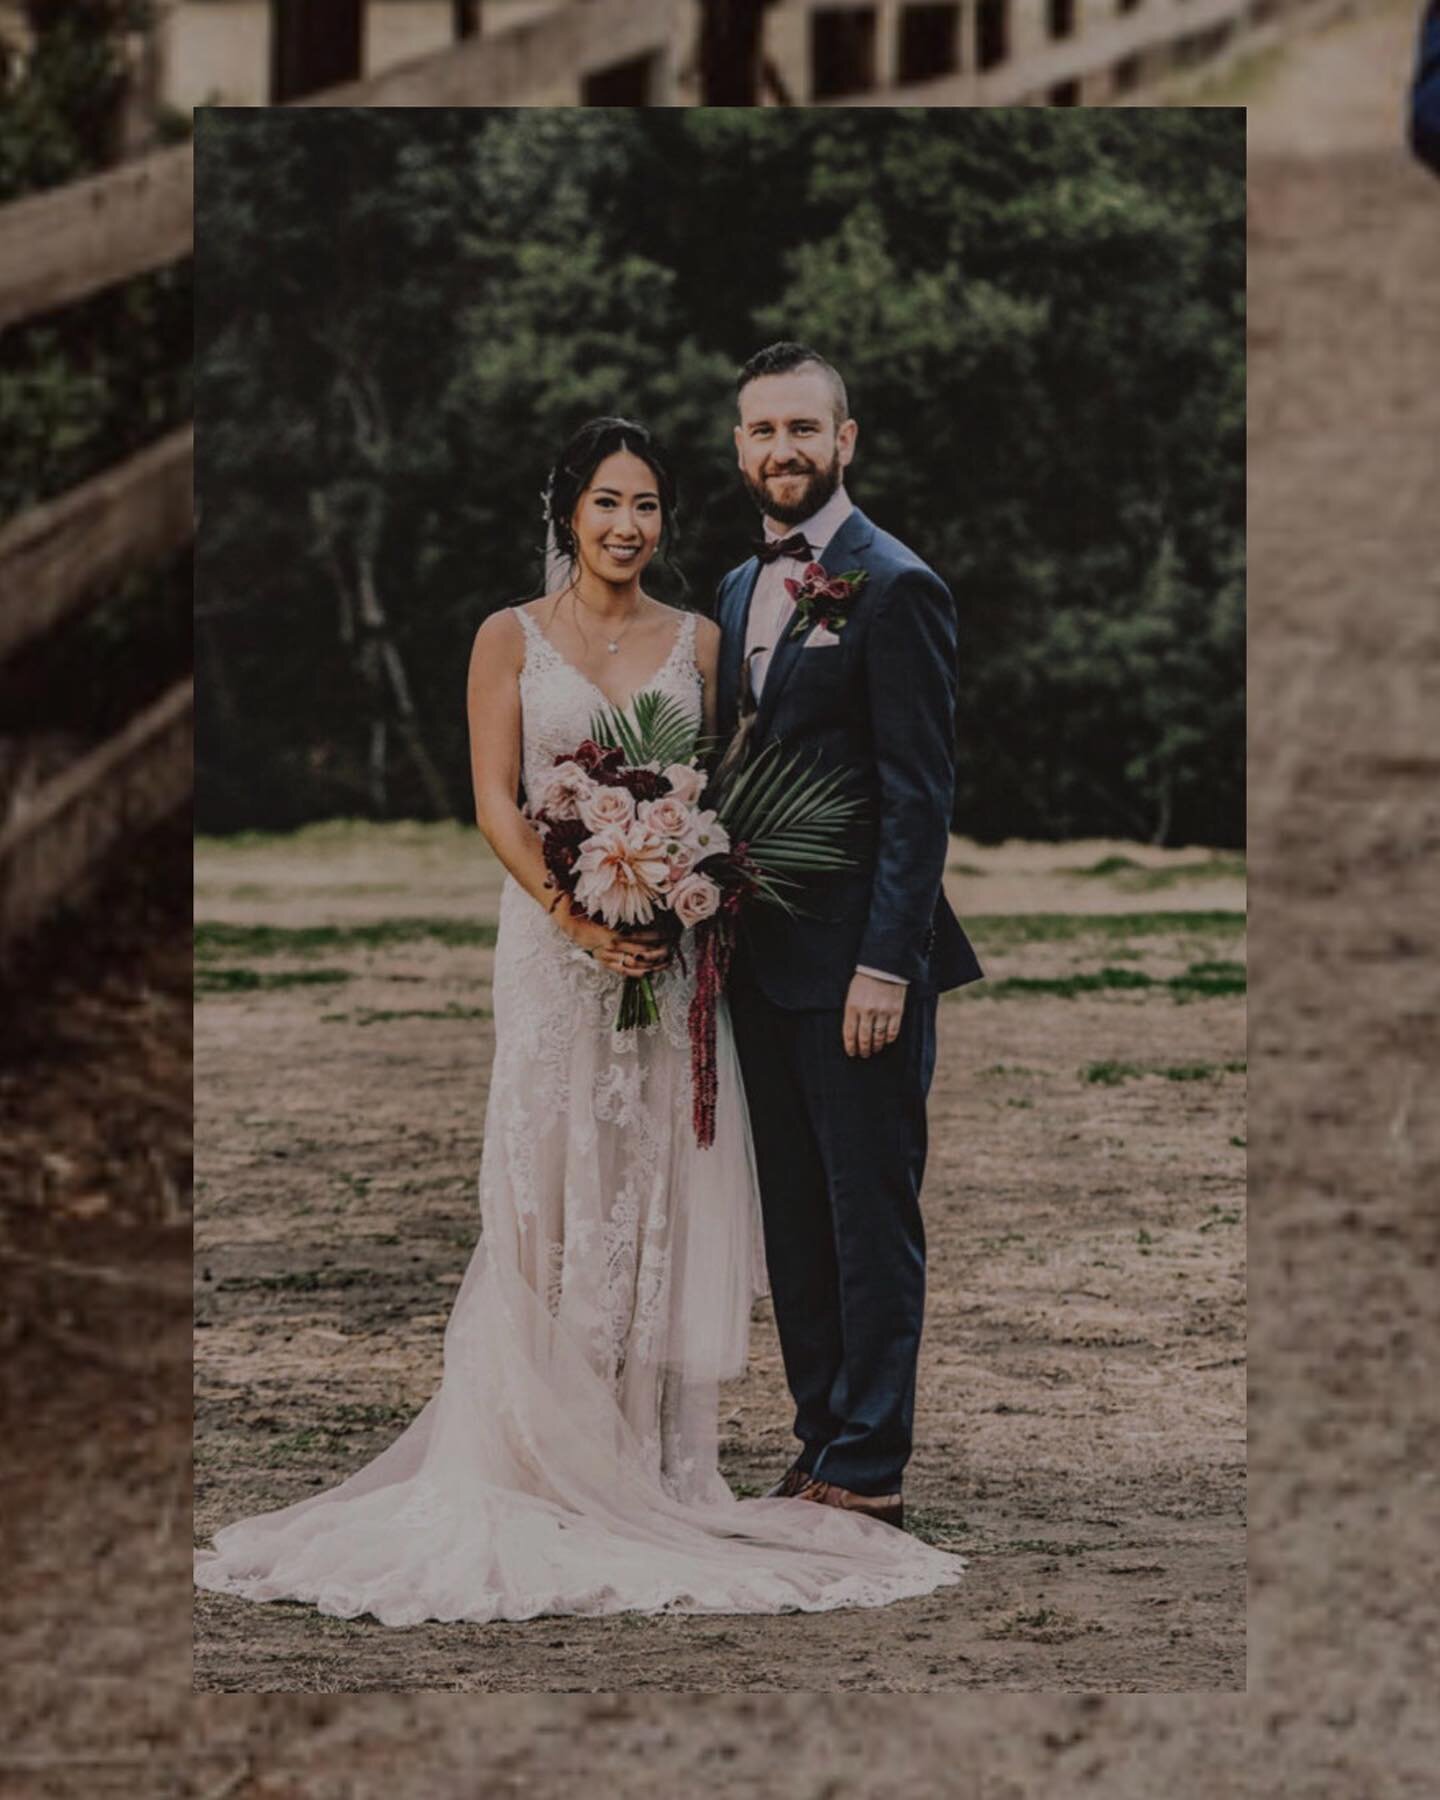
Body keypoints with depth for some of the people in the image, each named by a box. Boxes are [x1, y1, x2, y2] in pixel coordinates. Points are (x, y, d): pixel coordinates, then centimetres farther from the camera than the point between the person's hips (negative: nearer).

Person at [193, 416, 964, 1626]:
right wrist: (580, 919, -16)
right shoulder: (512, 639, 4)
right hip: (551, 937, -2)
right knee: (551, 1186, -5)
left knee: (666, 1188, 0)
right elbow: (496, 803, -3)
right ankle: (547, 1450, -1)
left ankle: (658, 1455, 4)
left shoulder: (697, 642, 11)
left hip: (675, 944, 2)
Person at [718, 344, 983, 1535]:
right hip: (764, 959, 8)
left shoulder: (896, 589, -10)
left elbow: (919, 794, -14)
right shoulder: (742, 591, 15)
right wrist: (721, 925, 11)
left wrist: (885, 963, -19)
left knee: (871, 1222, -3)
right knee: (796, 1223, 12)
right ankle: (820, 1448, 19)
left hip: (858, 959, -8)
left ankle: (867, 1478, 0)